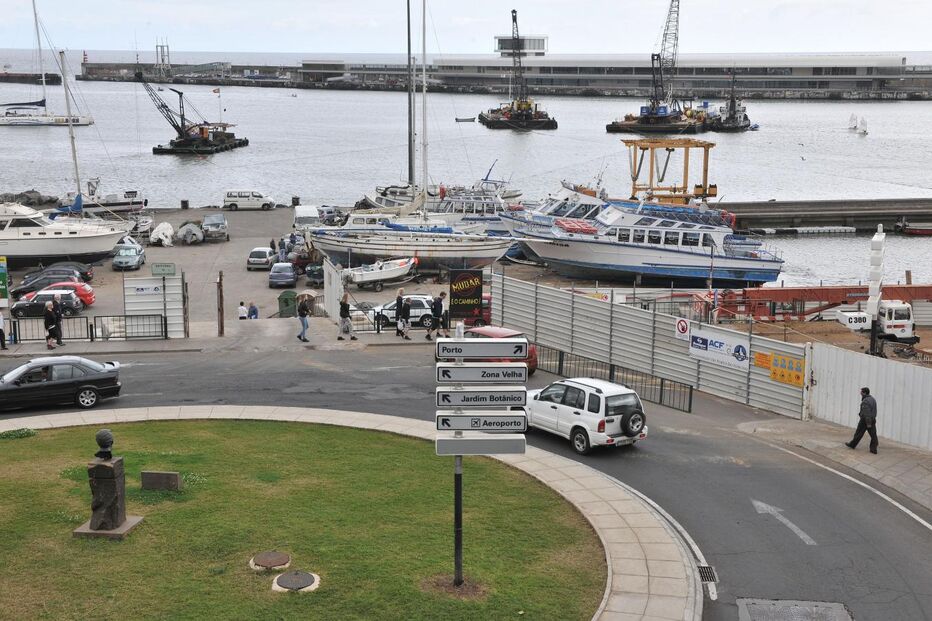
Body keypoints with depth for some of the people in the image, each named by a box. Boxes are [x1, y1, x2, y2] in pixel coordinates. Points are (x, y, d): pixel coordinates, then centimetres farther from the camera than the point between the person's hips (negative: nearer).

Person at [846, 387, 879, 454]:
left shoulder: (865, 401, -20)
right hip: (873, 420, 8)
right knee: (873, 435, 4)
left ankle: (852, 444, 20)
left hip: (865, 420, -8)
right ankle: (873, 449, 3)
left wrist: (868, 423, -24)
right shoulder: (873, 399, 10)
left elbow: (867, 413, -25)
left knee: (859, 433, 7)